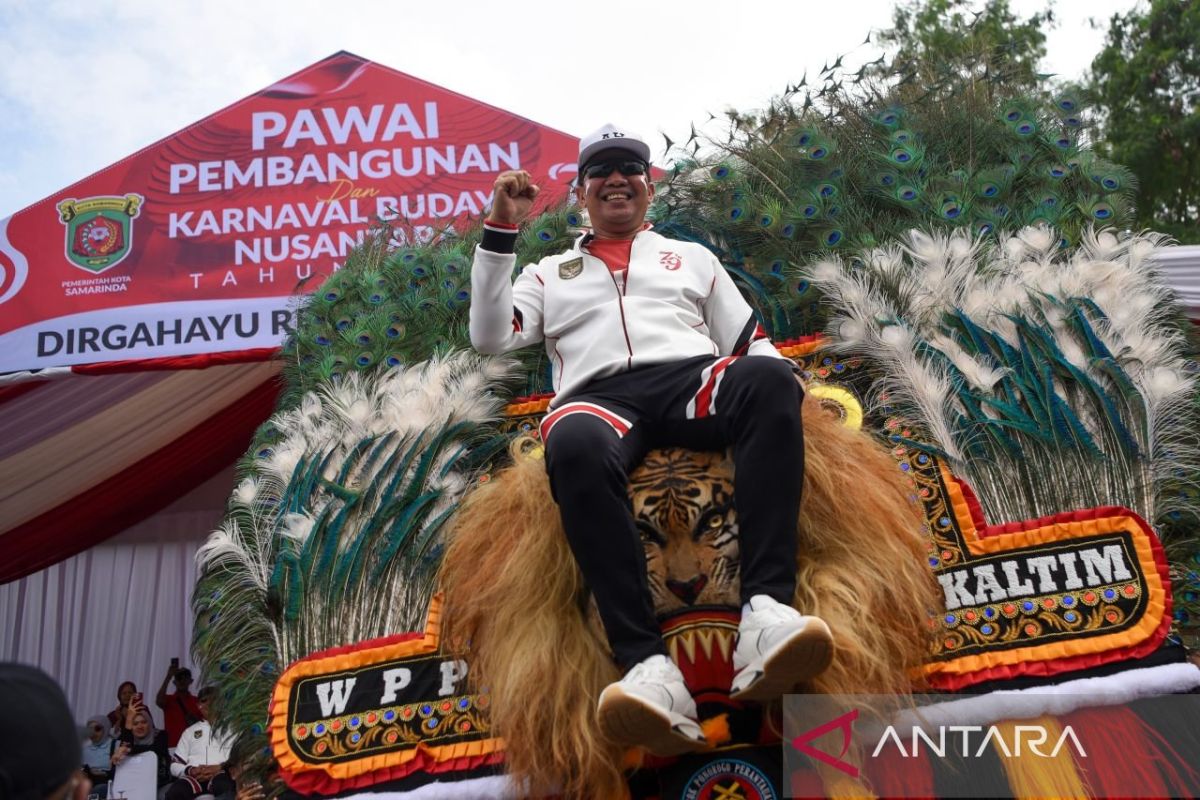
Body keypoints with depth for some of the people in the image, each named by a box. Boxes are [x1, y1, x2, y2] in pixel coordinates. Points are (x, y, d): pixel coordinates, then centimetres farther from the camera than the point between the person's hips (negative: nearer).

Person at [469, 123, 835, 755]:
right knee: (575, 442, -41)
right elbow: (489, 338, 17)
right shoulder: (550, 273, 33)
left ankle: (765, 613, -46)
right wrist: (500, 232, 12)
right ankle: (648, 667, -48)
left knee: (768, 378, -36)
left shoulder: (692, 257, 34)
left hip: (693, 382, 1)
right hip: (601, 398, -1)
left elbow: (751, 344, 23)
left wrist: (784, 394, 0)